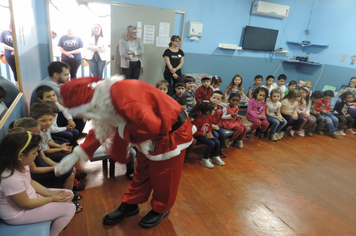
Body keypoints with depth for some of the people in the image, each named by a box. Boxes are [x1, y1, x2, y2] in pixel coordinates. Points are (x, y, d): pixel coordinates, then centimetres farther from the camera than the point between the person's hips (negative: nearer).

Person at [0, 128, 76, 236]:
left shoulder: (20, 163, -13)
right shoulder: (12, 179, -38)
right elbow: (25, 204, -23)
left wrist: (50, 192, -6)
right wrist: (52, 199, -12)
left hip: (28, 196, 8)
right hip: (18, 213, -8)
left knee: (69, 194, 8)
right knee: (69, 208, -10)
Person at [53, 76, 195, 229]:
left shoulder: (123, 96, -36)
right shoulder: (102, 100, -3)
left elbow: (150, 126, -40)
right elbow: (99, 131, 7)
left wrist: (125, 134, -22)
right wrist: (76, 155, 4)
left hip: (172, 133, -8)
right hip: (152, 135, 9)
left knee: (161, 176, 9)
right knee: (141, 171, 20)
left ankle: (161, 209, 35)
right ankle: (130, 205, 39)